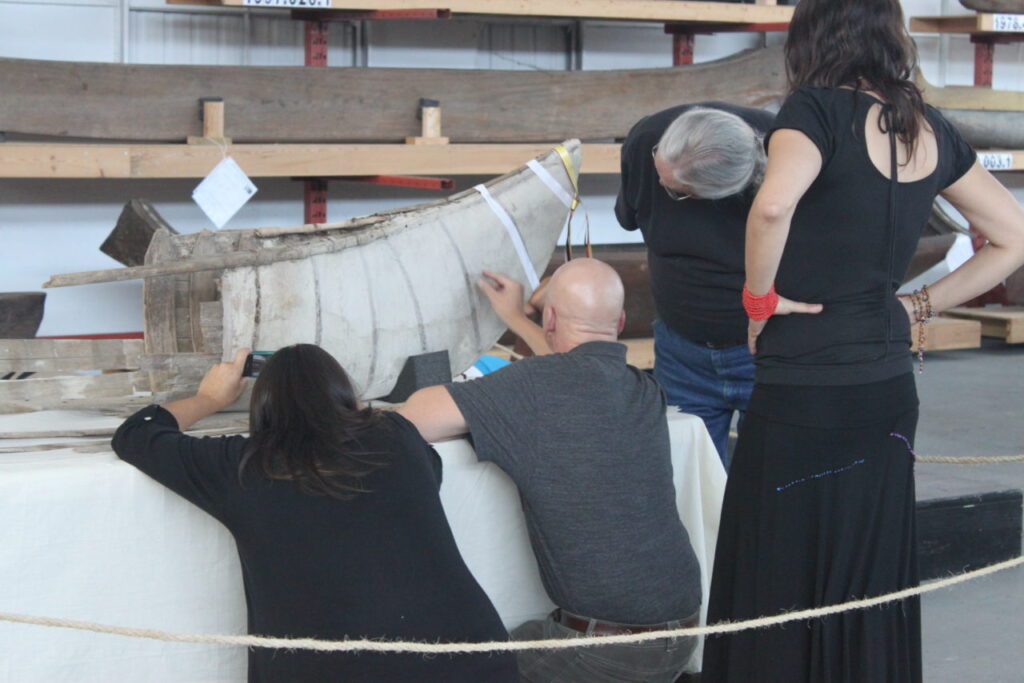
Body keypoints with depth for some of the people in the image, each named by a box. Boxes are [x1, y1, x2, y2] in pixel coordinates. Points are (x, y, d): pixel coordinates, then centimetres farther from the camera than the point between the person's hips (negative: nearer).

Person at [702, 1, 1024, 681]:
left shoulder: (819, 109, -11)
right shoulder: (931, 130, 7)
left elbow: (774, 205, -31)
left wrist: (760, 298, -14)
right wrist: (922, 304, 14)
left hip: (805, 392, -7)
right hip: (888, 388, 7)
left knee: (782, 590, 3)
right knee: (869, 585, 16)